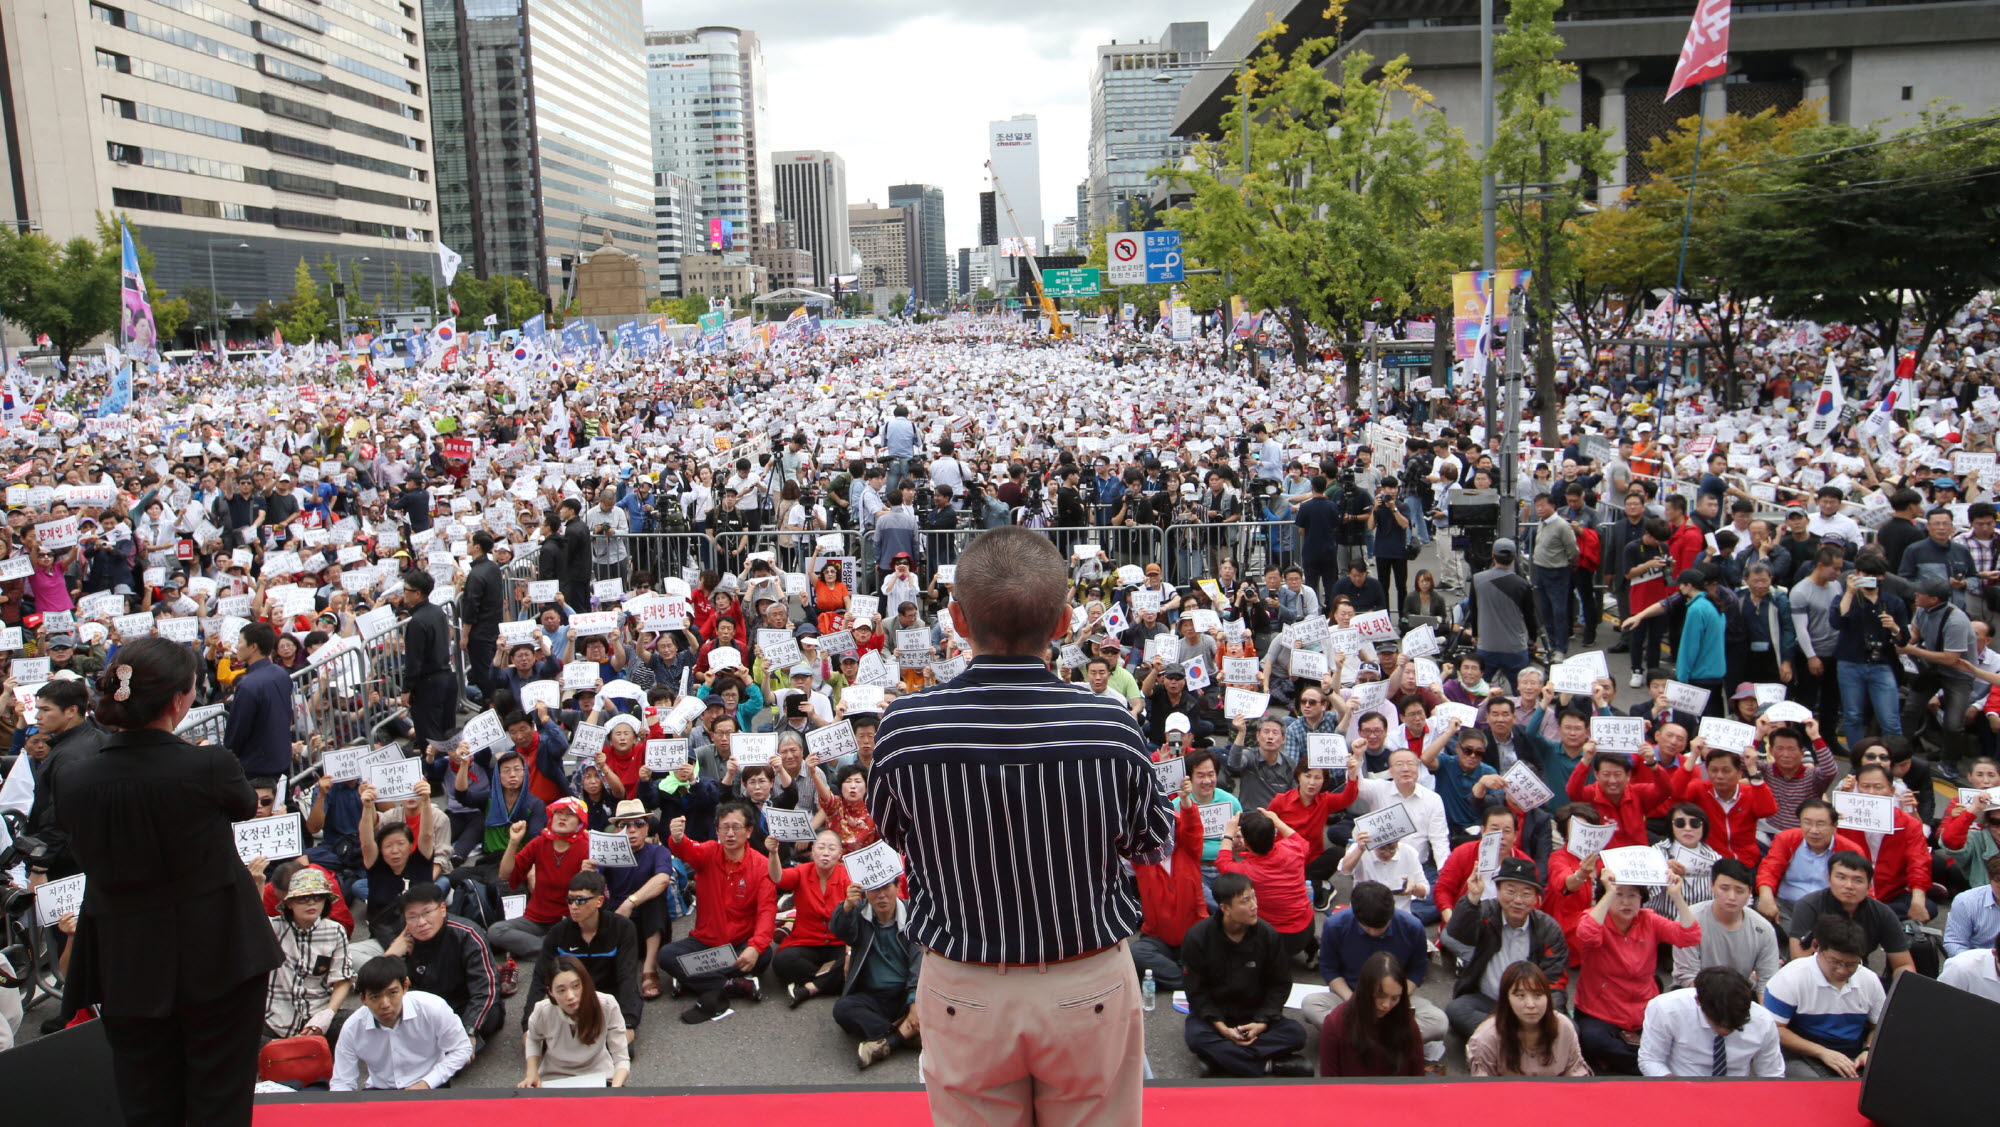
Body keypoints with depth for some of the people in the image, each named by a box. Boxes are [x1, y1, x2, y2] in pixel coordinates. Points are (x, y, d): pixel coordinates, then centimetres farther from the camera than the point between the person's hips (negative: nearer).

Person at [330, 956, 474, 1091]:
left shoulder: (433, 1008, -18)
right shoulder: (352, 1029, -11)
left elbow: (461, 1049, -5)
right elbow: (342, 1083, -1)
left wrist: (427, 1083, -15)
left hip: (429, 1089, -3)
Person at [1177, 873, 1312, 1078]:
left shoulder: (1267, 935, -7)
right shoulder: (1197, 938, -13)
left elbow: (1280, 984, -1)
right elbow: (1196, 991, -9)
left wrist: (1262, 1023, -15)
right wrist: (1221, 1027, -22)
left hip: (1256, 1016, 2)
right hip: (1213, 1014, -2)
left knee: (1296, 1033, -23)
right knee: (1196, 1036, -35)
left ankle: (1224, 1056, -30)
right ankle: (1271, 1066, -30)